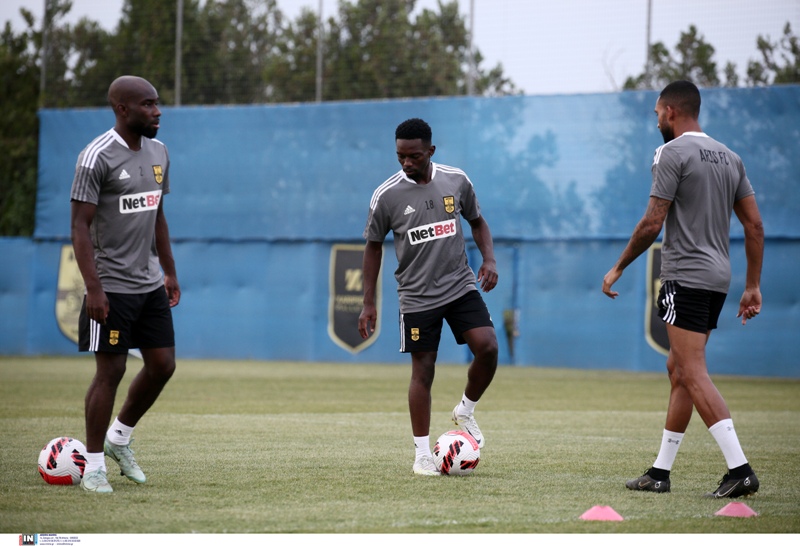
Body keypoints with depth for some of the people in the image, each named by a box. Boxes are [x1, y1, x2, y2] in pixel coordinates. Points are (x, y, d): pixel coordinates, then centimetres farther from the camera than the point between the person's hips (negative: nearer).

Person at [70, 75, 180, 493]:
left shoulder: (158, 152, 9)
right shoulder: (98, 157, -15)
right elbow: (80, 226, -16)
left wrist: (170, 272, 18)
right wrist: (94, 289, -21)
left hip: (151, 284, 7)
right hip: (112, 287, -7)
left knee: (163, 365, 7)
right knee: (111, 369, -3)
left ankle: (119, 438, 27)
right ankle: (93, 467, 8)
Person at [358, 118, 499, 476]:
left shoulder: (456, 181, 0)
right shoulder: (386, 196, -7)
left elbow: (477, 222, 15)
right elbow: (373, 246, 4)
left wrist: (489, 259, -3)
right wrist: (368, 304, 4)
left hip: (461, 285, 2)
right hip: (417, 296, -2)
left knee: (487, 347, -15)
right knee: (423, 370, -1)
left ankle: (466, 411, 11)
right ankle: (423, 454, 9)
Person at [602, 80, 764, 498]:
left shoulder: (673, 153, -9)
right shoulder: (729, 157, 15)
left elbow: (652, 223, -12)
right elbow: (754, 224, 13)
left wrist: (618, 268, -1)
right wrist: (753, 286, 17)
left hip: (685, 277, -9)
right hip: (718, 277, 9)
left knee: (694, 374, -12)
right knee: (678, 369, 15)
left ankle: (739, 469, -22)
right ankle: (660, 472, 19)